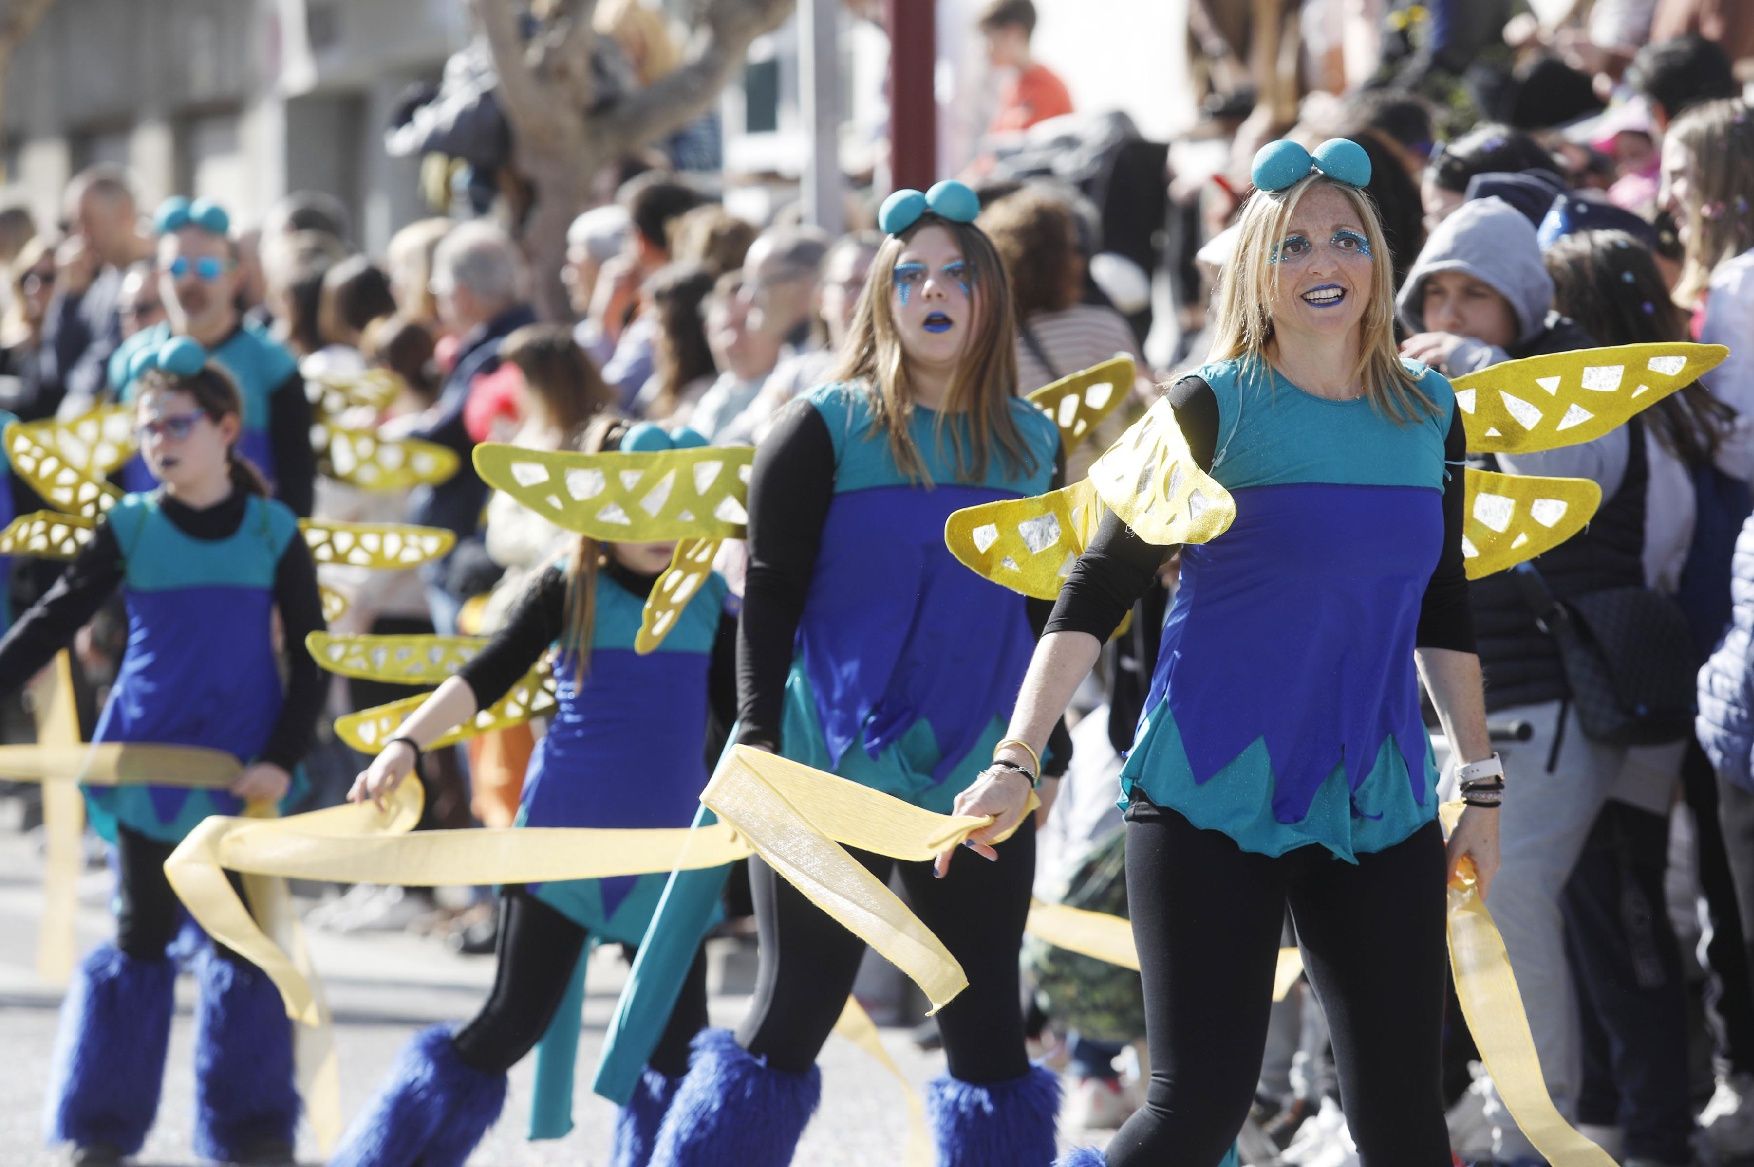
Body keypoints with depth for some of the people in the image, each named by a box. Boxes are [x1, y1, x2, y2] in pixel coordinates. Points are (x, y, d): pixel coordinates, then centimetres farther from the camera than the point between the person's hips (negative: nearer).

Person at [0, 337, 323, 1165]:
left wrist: (283, 758, -11)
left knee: (242, 943, 3)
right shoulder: (130, 530, 0)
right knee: (141, 938, 7)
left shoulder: (274, 534, -1)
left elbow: (309, 660, 0)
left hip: (243, 778, 0)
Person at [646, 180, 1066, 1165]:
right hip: (831, 776, -3)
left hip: (978, 788, 3)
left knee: (988, 1026, 4)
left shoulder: (1034, 443, 9)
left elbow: (1047, 608, 16)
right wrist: (757, 739, -11)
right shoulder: (825, 429, -2)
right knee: (797, 1012, -1)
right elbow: (768, 596, -4)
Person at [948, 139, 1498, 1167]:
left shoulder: (1429, 414, 9)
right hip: (1213, 802, -4)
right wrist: (1016, 761, -15)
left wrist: (1481, 784, 18)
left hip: (1378, 811, 4)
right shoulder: (1215, 407, -4)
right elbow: (1100, 589, -6)